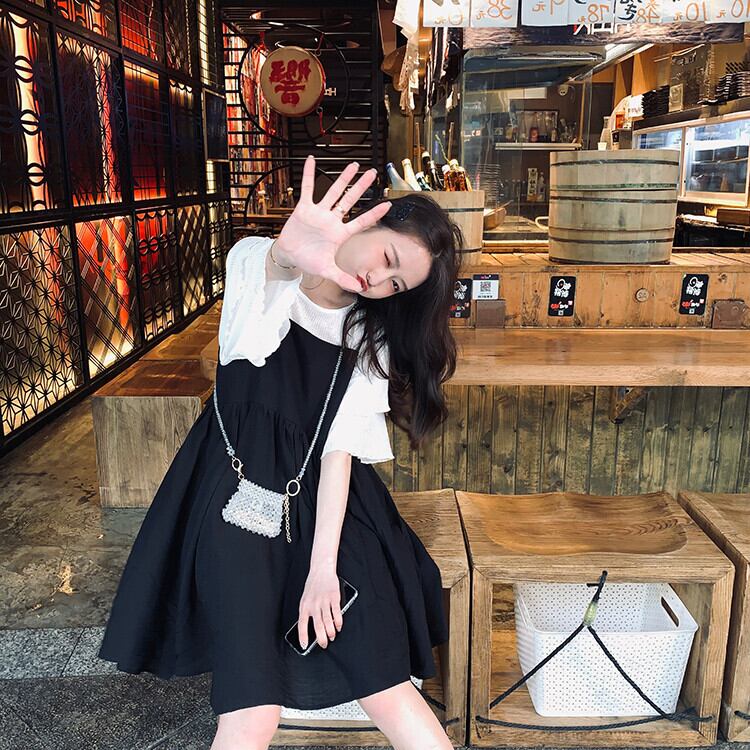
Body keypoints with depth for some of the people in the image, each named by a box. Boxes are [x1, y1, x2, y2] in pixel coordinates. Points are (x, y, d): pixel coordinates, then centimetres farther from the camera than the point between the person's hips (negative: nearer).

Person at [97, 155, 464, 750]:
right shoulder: (256, 265, -1)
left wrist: (324, 566, -13)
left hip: (327, 501, 2)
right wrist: (289, 254, -52)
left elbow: (340, 448, -4)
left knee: (384, 685, -11)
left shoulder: (371, 340, 5)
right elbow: (270, 264, -28)